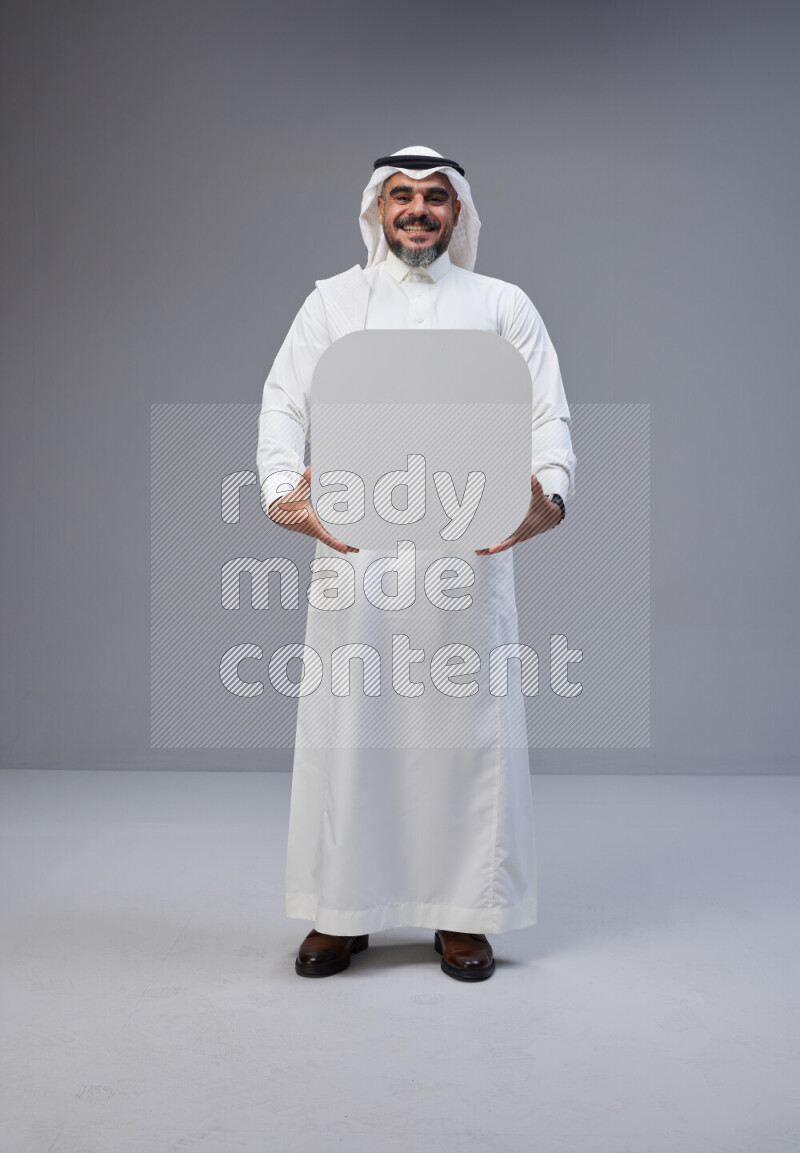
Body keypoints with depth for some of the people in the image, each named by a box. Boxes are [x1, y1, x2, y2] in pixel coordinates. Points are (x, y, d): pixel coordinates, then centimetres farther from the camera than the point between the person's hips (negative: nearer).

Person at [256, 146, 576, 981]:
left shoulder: (502, 304, 14)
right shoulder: (332, 300, 15)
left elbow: (548, 413, 5)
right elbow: (284, 402, 5)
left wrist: (547, 494, -15)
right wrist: (282, 490, -14)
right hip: (352, 539, 1)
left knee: (469, 724, 2)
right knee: (346, 722, 3)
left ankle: (464, 914, 16)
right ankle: (342, 911, 17)